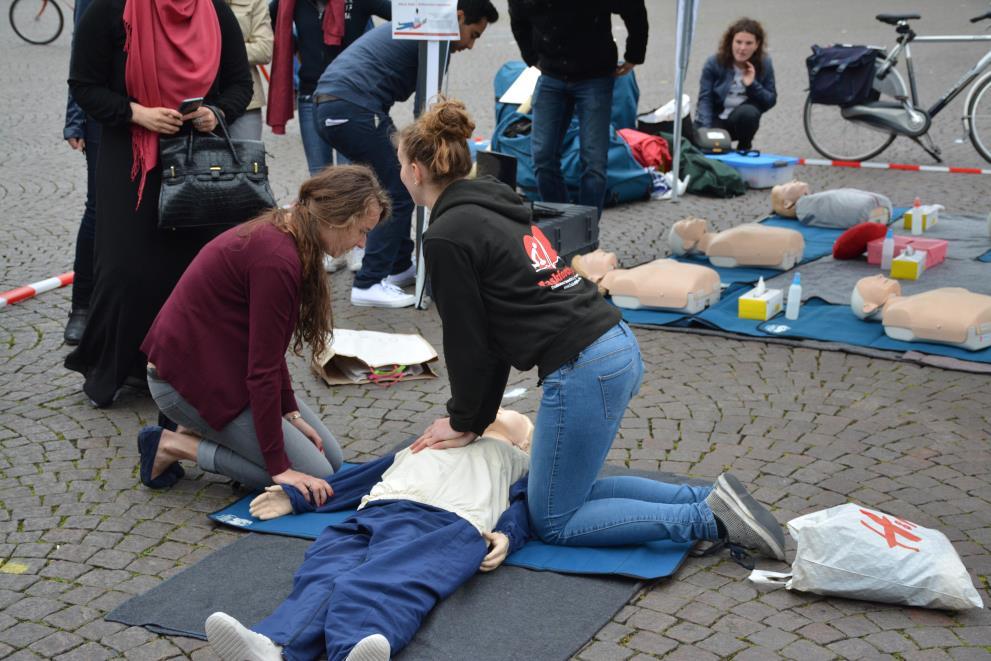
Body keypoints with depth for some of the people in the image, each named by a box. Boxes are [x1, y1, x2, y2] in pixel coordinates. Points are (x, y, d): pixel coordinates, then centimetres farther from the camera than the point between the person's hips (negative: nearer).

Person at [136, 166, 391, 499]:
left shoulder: (279, 234, 4)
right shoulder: (278, 259, -26)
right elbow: (262, 368, -24)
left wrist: (291, 413, 6)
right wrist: (278, 467, -20)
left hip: (219, 364, 10)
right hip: (187, 379, -10)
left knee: (330, 457, 10)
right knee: (314, 477, -10)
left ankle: (205, 430, 13)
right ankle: (174, 446, -3)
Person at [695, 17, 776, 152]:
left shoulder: (764, 64, -4)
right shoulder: (714, 63, -9)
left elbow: (771, 101, -4)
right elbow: (705, 99, -14)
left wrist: (752, 85, -22)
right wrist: (705, 130, -28)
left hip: (742, 119, 1)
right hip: (716, 120, -1)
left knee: (748, 112, -34)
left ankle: (744, 148, -4)